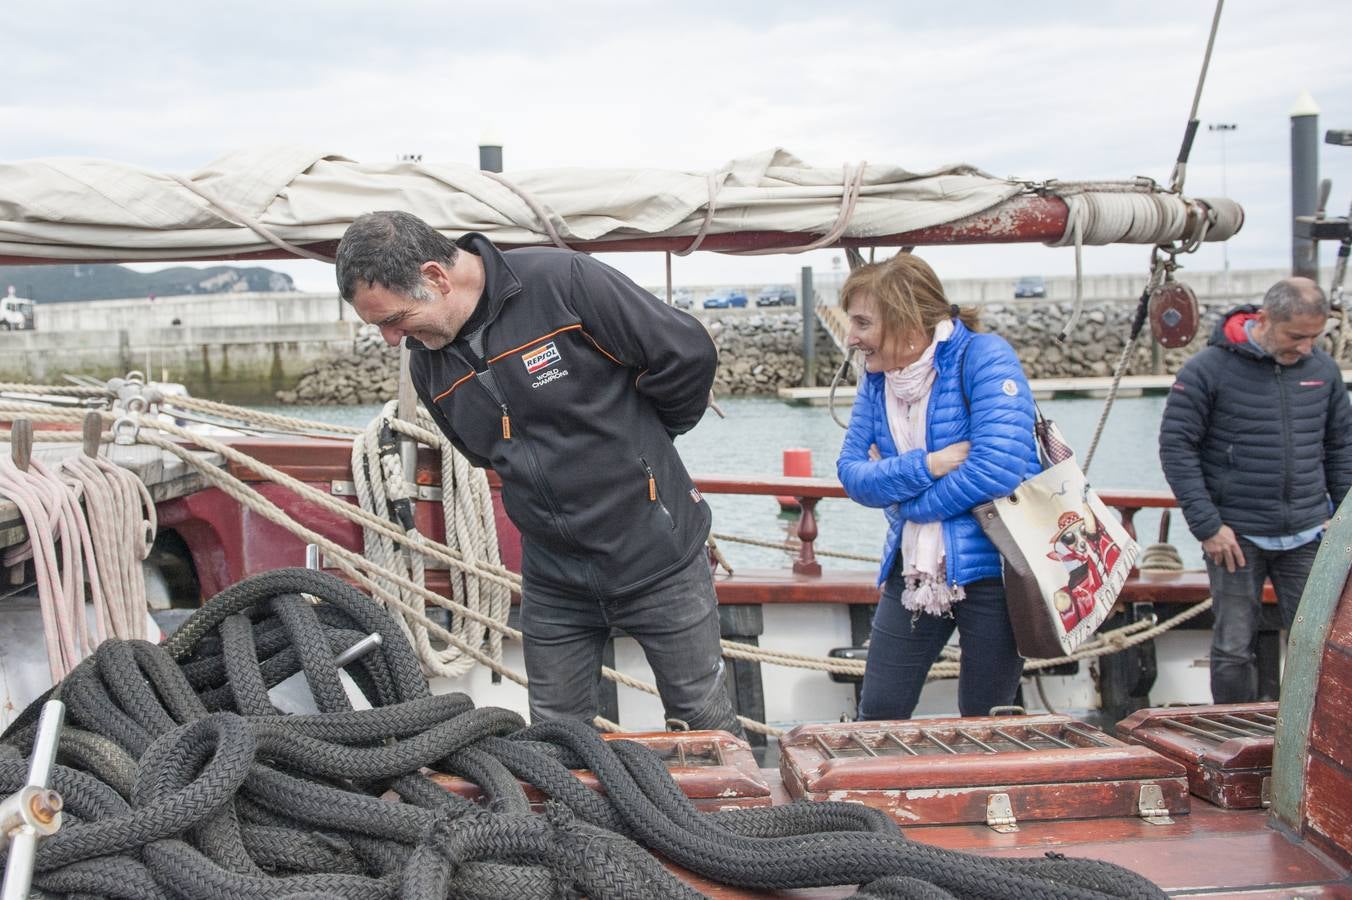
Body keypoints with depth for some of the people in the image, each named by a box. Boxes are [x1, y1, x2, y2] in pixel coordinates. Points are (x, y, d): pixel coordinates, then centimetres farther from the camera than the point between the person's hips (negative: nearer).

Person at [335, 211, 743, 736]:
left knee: (707, 722, 9)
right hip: (552, 581, 5)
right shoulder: (427, 366, 0)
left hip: (657, 558, -5)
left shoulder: (561, 281, -20)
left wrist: (638, 439, 1)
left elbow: (689, 353, -14)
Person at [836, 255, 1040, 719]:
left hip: (989, 570, -6)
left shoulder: (983, 357, -15)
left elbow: (998, 467, -26)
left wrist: (896, 486, -13)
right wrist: (926, 465, -20)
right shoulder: (877, 379, 5)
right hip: (913, 572, 6)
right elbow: (852, 473, -2)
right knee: (878, 715, 10)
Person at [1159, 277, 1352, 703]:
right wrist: (1207, 525, -13)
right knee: (1233, 650, 4)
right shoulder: (1207, 370, -9)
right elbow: (1176, 447, -9)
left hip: (1308, 537, 4)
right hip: (1237, 537, -3)